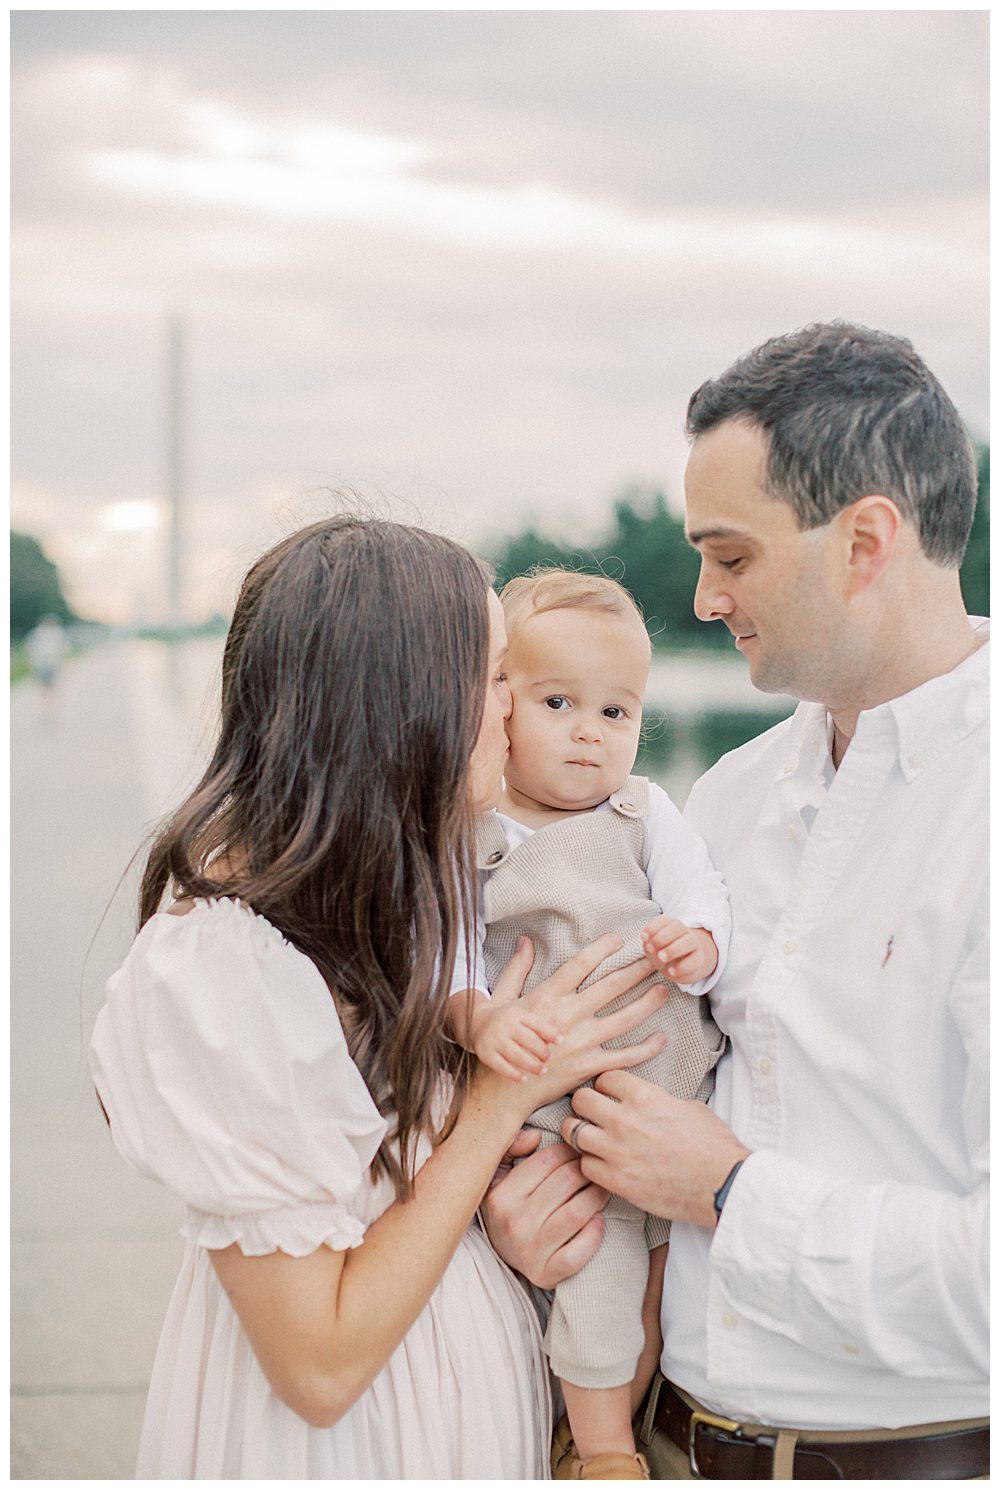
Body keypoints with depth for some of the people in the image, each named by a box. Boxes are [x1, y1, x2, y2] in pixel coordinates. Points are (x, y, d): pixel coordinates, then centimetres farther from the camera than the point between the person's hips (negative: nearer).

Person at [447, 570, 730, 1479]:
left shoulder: (646, 814, 3)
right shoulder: (469, 839, -5)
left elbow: (703, 895, 0)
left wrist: (698, 943, -23)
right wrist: (481, 1019, -28)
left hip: (676, 1091, 3)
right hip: (560, 1109, -3)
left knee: (660, 1276, 14)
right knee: (597, 1271, -4)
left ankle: (605, 1432, 36)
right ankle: (602, 1453, 20)